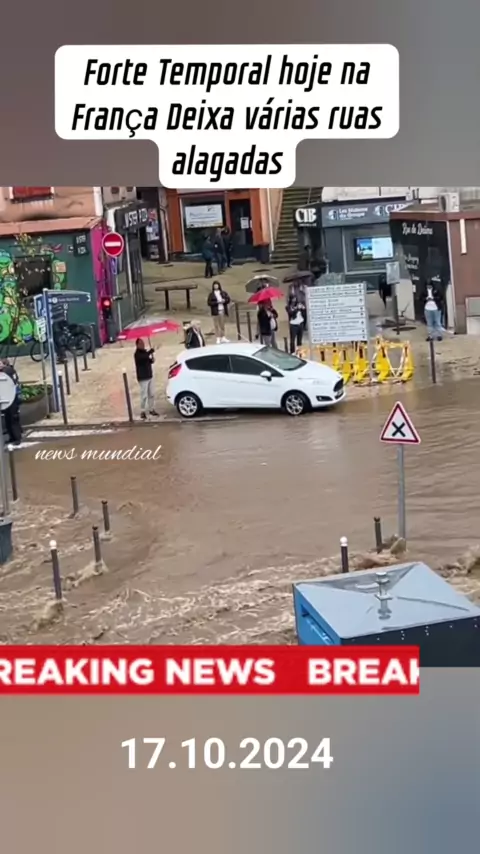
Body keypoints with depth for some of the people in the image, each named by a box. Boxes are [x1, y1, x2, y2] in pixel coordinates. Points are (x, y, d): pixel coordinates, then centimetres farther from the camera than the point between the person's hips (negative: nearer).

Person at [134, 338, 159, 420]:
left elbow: (149, 361, 20)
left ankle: (151, 409, 24)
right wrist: (150, 351, -22)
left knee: (151, 394, 13)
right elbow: (144, 357, -35)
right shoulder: (137, 354, -14)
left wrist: (152, 359, -2)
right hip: (143, 377, -8)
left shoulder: (145, 352, 10)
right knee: (144, 395, -8)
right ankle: (142, 412, -1)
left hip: (149, 376, 8)